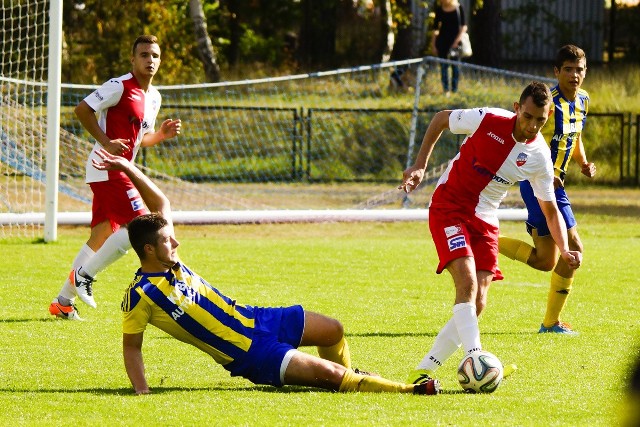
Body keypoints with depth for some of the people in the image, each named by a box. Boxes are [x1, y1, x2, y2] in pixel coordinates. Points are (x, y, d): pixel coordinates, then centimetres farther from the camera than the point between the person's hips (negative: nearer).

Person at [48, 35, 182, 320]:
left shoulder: (154, 97, 15)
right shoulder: (120, 86, -12)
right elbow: (82, 109, -15)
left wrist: (162, 134, 4)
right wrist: (106, 142, -21)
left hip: (120, 170, 9)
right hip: (106, 167, -9)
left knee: (103, 236, 11)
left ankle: (63, 302, 16)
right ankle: (84, 274, -6)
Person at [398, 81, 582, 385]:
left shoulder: (539, 158, -7)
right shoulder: (488, 120, -17)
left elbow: (550, 210, 4)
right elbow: (440, 119, 1)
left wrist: (565, 251, -11)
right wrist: (420, 165, -4)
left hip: (485, 220, 4)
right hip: (449, 208, -4)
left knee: (477, 304, -5)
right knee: (467, 281, -25)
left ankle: (423, 371, 3)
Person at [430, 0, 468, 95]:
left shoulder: (458, 8, -3)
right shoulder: (439, 9, 4)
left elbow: (464, 27, -5)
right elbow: (435, 28, 8)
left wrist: (457, 40, -15)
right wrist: (433, 44, 4)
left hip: (455, 40, -2)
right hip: (442, 40, 2)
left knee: (455, 66, 1)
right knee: (443, 66, 3)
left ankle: (454, 90, 6)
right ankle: (446, 90, 7)